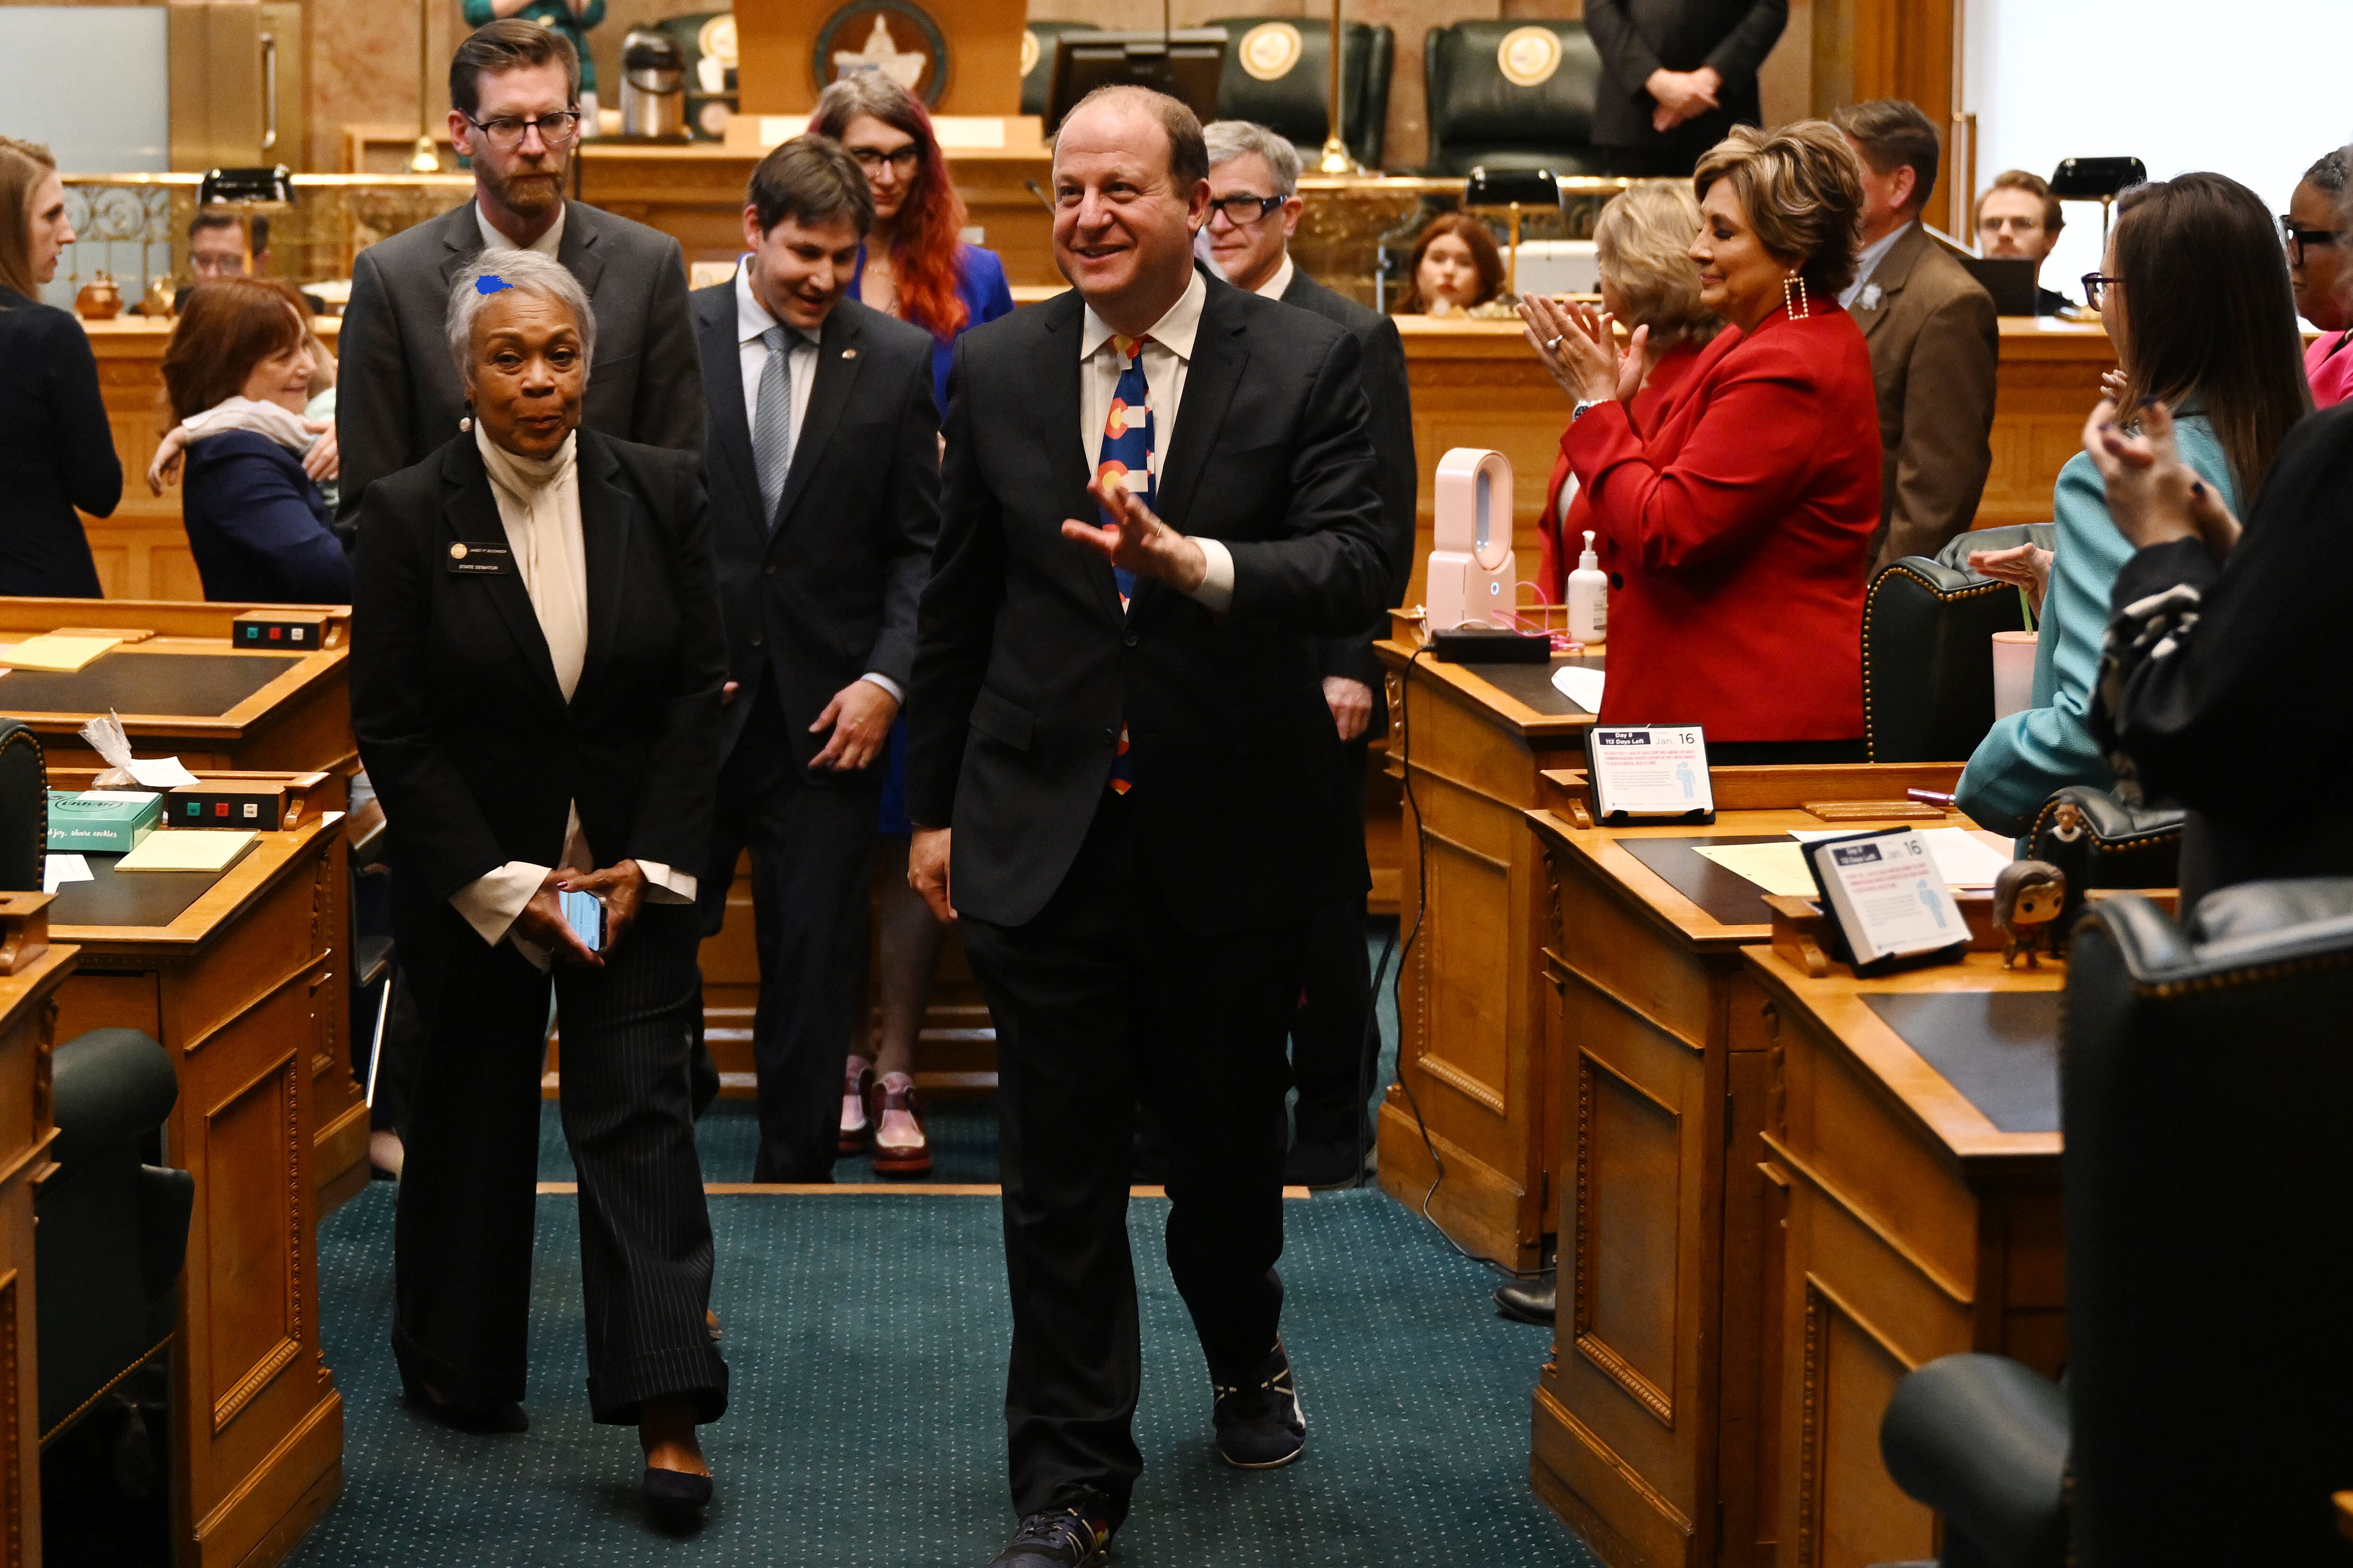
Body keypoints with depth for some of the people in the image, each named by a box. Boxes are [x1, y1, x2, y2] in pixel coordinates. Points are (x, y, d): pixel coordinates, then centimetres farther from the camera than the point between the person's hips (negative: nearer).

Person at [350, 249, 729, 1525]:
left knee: (640, 1115, -6)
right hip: (469, 873, 0)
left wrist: (648, 867, -8)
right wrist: (503, 886, -11)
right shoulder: (411, 513, -7)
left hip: (632, 864, 1)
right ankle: (460, 1372, 28)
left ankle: (667, 1415, -8)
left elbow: (698, 688, 0)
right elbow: (391, 727, -7)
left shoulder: (662, 493, -2)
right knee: (475, 1118, 11)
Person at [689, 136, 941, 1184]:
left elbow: (918, 544, 5)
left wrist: (886, 678, -6)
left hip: (827, 715, 1)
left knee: (814, 970, 6)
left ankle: (796, 1177, 19)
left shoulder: (898, 361, 3)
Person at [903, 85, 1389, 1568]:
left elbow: (1363, 566, -16)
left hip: (1235, 833, -1)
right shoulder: (997, 369, 2)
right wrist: (936, 805, 11)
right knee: (1060, 1173, 2)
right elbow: (958, 600, 8)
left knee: (1229, 1133, 17)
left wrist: (1202, 568, -33)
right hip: (1044, 828, 1)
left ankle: (1248, 1361, 46)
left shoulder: (1306, 363, -6)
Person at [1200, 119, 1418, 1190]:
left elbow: (1386, 519, -5)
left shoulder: (1354, 340, -2)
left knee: (1321, 913, 4)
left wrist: (1352, 664, -12)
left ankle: (1331, 1127, 14)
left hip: (1308, 676, -4)